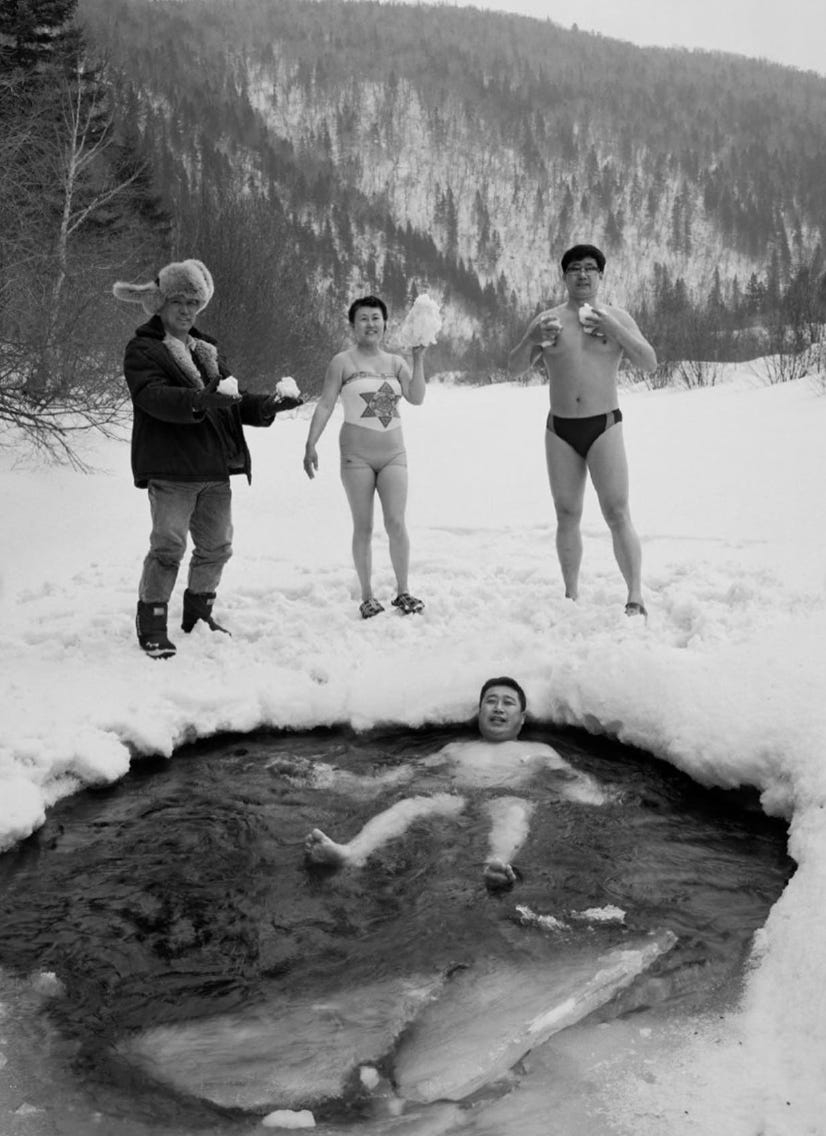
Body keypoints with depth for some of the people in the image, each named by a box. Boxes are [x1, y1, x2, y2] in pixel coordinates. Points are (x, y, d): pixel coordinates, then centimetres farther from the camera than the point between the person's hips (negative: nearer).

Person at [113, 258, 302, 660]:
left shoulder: (205, 348, 22)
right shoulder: (142, 349, -1)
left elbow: (232, 401, 18)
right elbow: (152, 396, -20)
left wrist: (265, 405, -1)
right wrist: (199, 401, -34)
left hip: (215, 468, 7)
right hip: (170, 468, -7)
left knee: (216, 547, 12)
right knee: (168, 546, -10)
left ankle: (198, 615, 29)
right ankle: (151, 624, 3)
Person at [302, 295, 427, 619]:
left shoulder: (396, 362, 9)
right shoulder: (343, 362, 1)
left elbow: (417, 398, -3)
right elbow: (325, 405, -3)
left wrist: (418, 359, -11)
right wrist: (311, 445, -11)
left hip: (393, 453, 2)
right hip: (356, 454, -2)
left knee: (396, 523, -5)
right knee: (363, 527, 2)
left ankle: (402, 591, 7)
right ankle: (367, 596, 11)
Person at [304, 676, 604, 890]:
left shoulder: (539, 751, 31)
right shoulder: (456, 749, 35)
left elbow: (571, 779, 20)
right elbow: (412, 771, 27)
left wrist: (590, 796, -4)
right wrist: (366, 783, 11)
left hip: (506, 801, -1)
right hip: (454, 802, 1)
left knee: (513, 811, -39)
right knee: (408, 805, -30)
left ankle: (498, 864, -71)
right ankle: (349, 853, -56)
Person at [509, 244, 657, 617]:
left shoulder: (617, 317, 5)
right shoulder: (548, 319, 8)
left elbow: (649, 362, -3)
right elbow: (514, 365, 4)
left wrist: (615, 329, -15)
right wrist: (532, 338, -16)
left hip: (604, 426, -2)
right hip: (560, 430, 2)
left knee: (618, 515, -10)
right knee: (567, 516, 6)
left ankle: (636, 599, -11)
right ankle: (571, 596, 15)